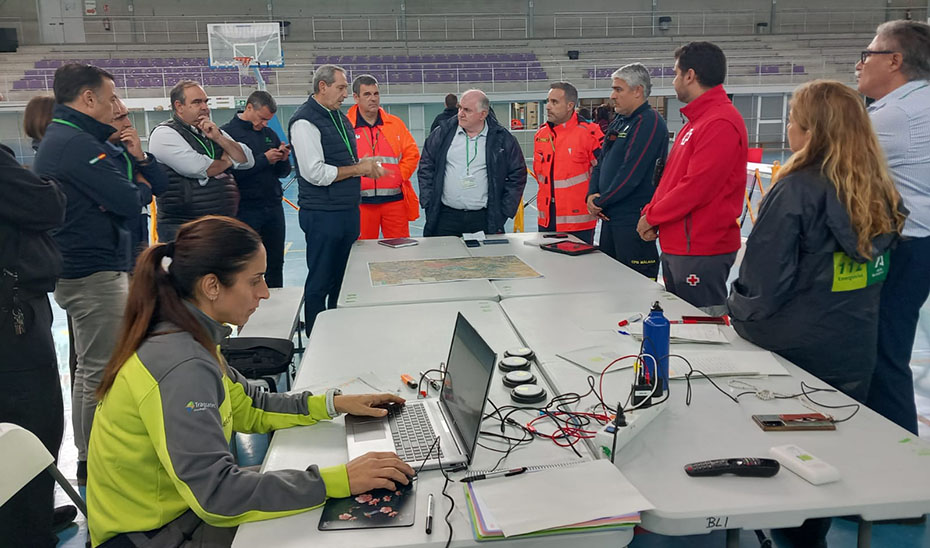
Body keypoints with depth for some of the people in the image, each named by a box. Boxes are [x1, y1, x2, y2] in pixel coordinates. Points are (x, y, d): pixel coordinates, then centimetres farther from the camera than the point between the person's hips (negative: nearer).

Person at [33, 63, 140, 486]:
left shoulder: (57, 139, 16)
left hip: (77, 270, 11)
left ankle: (88, 457, 31)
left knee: (89, 369, 19)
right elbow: (130, 202, -21)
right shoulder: (78, 144, -19)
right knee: (101, 372, -3)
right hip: (95, 273, -11)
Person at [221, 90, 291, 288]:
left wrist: (283, 159, -5)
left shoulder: (269, 134, 12)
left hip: (274, 207, 6)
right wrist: (264, 160, -16)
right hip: (245, 210, -6)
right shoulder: (228, 133, -7)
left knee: (275, 264, 13)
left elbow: (283, 172, 16)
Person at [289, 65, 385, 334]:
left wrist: (367, 164, 3)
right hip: (322, 214, -9)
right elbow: (315, 173, -21)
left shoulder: (340, 117, 14)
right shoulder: (305, 122, -14)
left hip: (348, 210, 9)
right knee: (320, 282, 1)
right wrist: (358, 168, -13)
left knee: (343, 278, 17)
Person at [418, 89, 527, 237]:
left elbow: (517, 175, 7)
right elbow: (426, 168, 9)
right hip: (445, 216, 1)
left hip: (484, 219, -1)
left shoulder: (503, 139, 2)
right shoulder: (443, 134, 5)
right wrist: (428, 203, 1)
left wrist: (504, 212, 1)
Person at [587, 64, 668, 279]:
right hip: (610, 216, 9)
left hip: (633, 219, -9)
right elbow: (602, 162, 17)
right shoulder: (619, 121, 15)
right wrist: (592, 194, -1)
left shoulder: (649, 122, -13)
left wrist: (600, 202, -11)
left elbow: (631, 174, -20)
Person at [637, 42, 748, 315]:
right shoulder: (697, 120, 16)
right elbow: (671, 177, 18)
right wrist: (650, 211, 4)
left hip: (701, 251, -10)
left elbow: (696, 186, -23)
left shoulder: (720, 124, -18)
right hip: (676, 246, 10)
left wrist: (652, 217, -11)